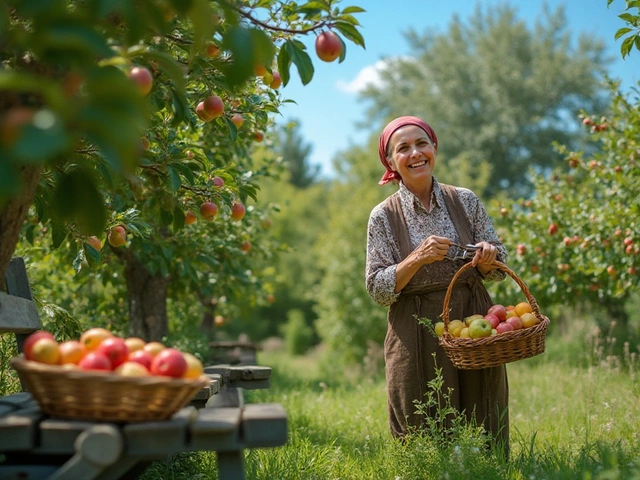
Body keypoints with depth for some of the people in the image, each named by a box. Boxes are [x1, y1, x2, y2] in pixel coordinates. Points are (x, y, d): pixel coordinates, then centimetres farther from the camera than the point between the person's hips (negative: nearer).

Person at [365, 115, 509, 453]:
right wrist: (417, 258, -18)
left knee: (484, 432, 8)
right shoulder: (384, 217, -1)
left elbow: (498, 267, 9)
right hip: (417, 334, -2)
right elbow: (378, 290, -5)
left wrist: (487, 258, -13)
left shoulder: (465, 201, 5)